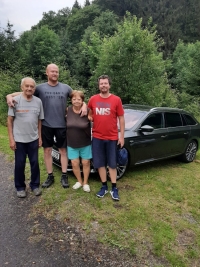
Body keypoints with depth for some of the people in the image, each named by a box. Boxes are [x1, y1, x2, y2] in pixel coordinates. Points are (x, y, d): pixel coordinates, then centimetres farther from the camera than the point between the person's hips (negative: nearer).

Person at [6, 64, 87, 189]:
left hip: (61, 125, 0)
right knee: (47, 150, 8)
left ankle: (64, 176, 20)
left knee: (63, 150, 8)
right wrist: (10, 95, -18)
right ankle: (50, 176, 23)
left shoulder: (65, 87, 4)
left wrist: (84, 105, -10)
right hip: (46, 125, 0)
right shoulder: (40, 88, 0)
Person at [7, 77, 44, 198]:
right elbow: (10, 120, -4)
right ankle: (20, 187, 25)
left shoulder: (38, 101, 2)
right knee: (19, 164, 8)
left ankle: (35, 185, 27)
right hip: (19, 139, -2)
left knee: (35, 163, 10)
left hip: (33, 139, 3)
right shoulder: (15, 100, -6)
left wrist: (40, 137, 7)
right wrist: (11, 139, -8)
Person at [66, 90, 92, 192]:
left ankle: (85, 183, 28)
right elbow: (66, 124, 6)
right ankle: (79, 181, 30)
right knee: (75, 163, 7)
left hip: (85, 143, -2)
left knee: (85, 163, 9)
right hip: (71, 144, 2)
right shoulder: (68, 110, -6)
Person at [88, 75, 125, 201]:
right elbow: (89, 114, 19)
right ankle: (104, 186, 24)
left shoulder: (116, 100, -5)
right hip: (97, 137, 2)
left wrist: (122, 136, -4)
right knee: (100, 163, 9)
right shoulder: (93, 99, 2)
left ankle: (114, 188, 20)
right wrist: (89, 118, -3)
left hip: (112, 137, -2)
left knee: (112, 164, 8)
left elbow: (121, 118, -1)